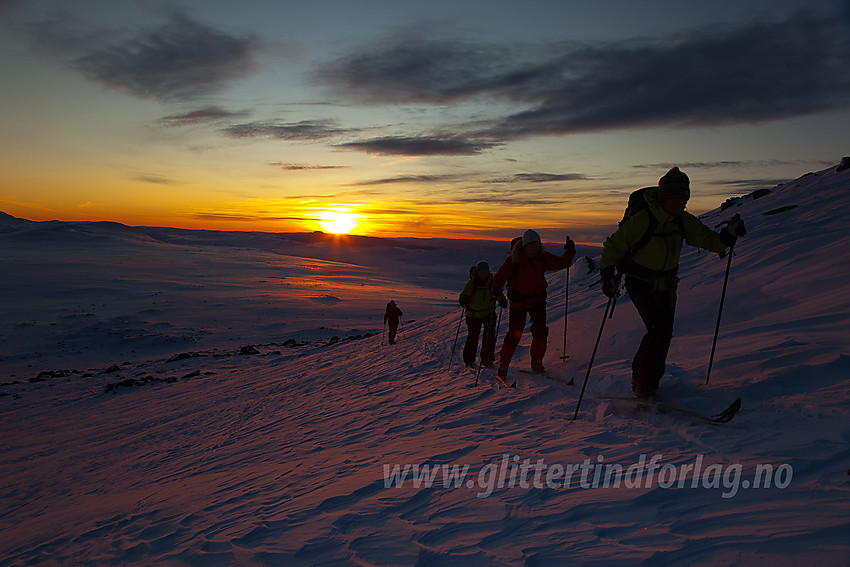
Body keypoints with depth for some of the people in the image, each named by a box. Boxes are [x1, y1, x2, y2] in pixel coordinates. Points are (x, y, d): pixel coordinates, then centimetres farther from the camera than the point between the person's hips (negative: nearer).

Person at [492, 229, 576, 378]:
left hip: (538, 298, 4)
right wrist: (496, 287, -28)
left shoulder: (543, 258, -2)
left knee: (540, 330, -5)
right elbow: (501, 275, -9)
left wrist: (569, 252, -13)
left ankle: (537, 362, 14)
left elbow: (562, 263, 5)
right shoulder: (515, 260, -14)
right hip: (519, 300, -3)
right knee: (515, 333, -4)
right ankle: (503, 364, 12)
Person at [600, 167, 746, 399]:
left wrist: (728, 236, -22)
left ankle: (641, 375, 24)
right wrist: (608, 275, -22)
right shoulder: (641, 220, -23)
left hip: (666, 285, 6)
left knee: (663, 333, 7)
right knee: (660, 329, -18)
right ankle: (643, 384, -5)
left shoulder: (683, 221, -5)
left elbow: (709, 240, -1)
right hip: (640, 284, -6)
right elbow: (613, 246, -15)